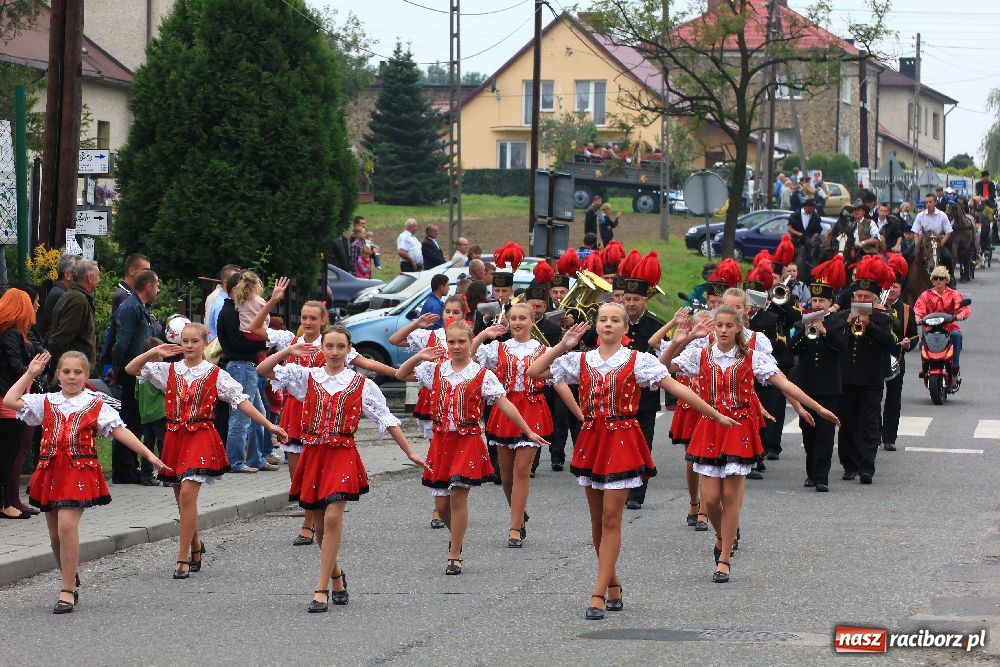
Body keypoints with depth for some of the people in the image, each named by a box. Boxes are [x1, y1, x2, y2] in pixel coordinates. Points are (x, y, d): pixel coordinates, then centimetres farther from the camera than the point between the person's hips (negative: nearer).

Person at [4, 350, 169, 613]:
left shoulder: (95, 406, 5)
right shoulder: (46, 402, 12)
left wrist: (149, 455, -6)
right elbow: (10, 400, 5)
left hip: (80, 471, -4)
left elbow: (120, 431, 1)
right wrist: (30, 374, 7)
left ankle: (67, 591, -10)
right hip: (50, 471, 4)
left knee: (67, 525, -17)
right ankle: (71, 581, 30)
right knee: (55, 534, 9)